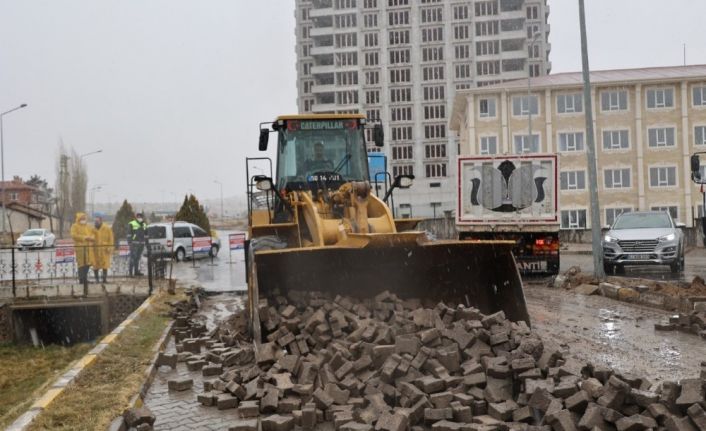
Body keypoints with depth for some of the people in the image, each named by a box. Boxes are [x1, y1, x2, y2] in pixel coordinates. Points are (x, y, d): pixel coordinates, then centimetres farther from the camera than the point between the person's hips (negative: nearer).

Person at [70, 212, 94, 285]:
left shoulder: (88, 227, 23)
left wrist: (91, 238, -2)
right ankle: (81, 280, -6)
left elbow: (93, 234, 22)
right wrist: (84, 237, -16)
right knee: (82, 264, -9)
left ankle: (85, 279, 16)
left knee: (88, 264, 6)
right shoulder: (75, 226, 2)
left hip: (88, 248, 7)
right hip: (80, 247, -7)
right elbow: (74, 235, -12)